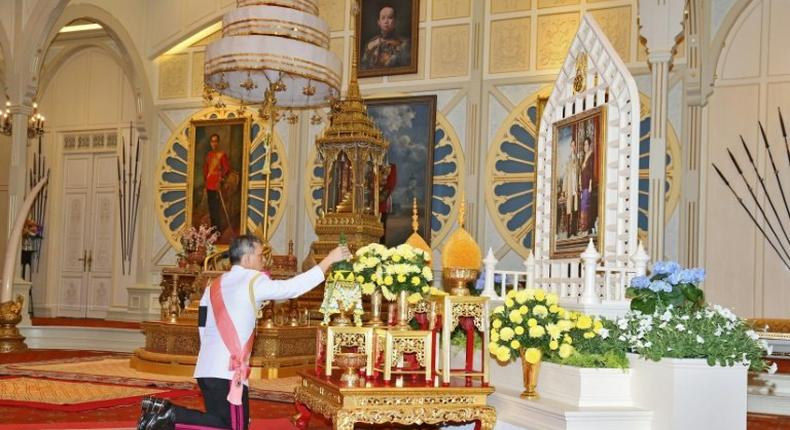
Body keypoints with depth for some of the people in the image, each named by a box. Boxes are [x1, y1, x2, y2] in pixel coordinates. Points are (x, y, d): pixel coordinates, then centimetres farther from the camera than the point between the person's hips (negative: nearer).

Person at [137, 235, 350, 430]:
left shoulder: (215, 285, 17)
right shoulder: (253, 280, -5)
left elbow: (203, 328, 18)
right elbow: (292, 287, -7)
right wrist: (329, 261, -2)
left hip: (207, 369, 8)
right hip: (229, 372, -8)